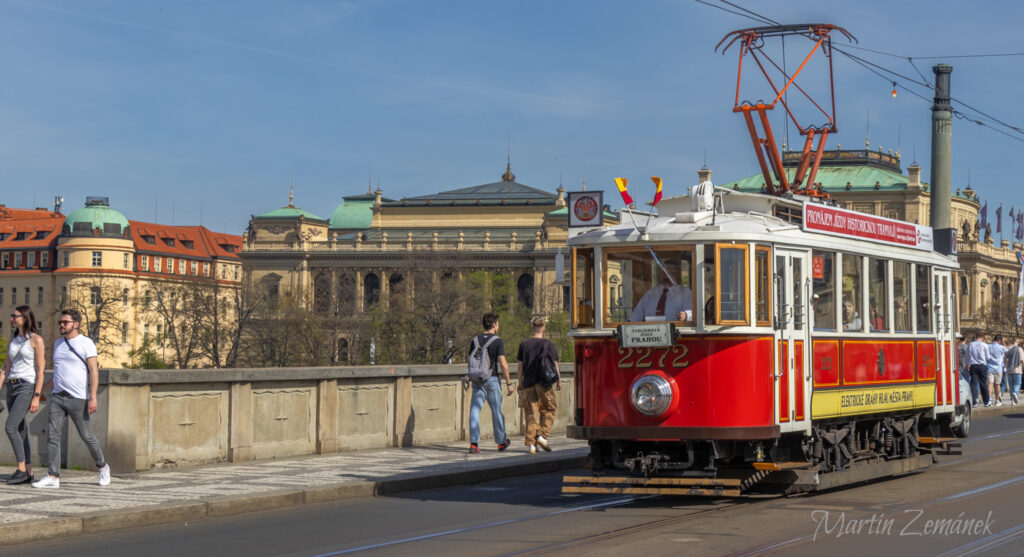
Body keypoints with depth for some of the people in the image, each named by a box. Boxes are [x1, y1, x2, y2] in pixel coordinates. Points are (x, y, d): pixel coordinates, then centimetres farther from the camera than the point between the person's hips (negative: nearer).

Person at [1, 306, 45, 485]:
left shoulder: (36, 340, -6)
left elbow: (40, 371, -11)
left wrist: (36, 397, -17)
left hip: (27, 388, -8)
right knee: (20, 431, 6)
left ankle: (21, 469, -15)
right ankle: (28, 473, 9)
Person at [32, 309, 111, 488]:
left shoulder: (86, 343, -5)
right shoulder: (58, 344, 15)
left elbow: (94, 371, -11)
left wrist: (93, 397, -18)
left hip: (78, 399, -6)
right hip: (57, 397, 6)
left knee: (86, 436, 2)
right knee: (52, 435, -6)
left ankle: (102, 467, 24)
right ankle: (53, 476, -7)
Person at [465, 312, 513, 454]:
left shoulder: (475, 340, 6)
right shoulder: (497, 341, -7)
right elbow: (503, 364, -13)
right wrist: (509, 383, -7)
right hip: (492, 379, -3)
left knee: (475, 410, 1)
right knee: (496, 411, 10)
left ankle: (474, 443, -9)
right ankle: (501, 442, 23)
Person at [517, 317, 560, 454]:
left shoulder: (523, 345, 5)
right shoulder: (548, 344, 0)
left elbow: (520, 367, 7)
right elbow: (555, 365, 2)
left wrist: (520, 384, 16)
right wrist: (558, 381, 14)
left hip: (528, 383, 2)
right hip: (545, 382, -2)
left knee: (531, 413, 5)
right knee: (548, 410, 11)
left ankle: (531, 443, 0)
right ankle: (542, 435, -6)